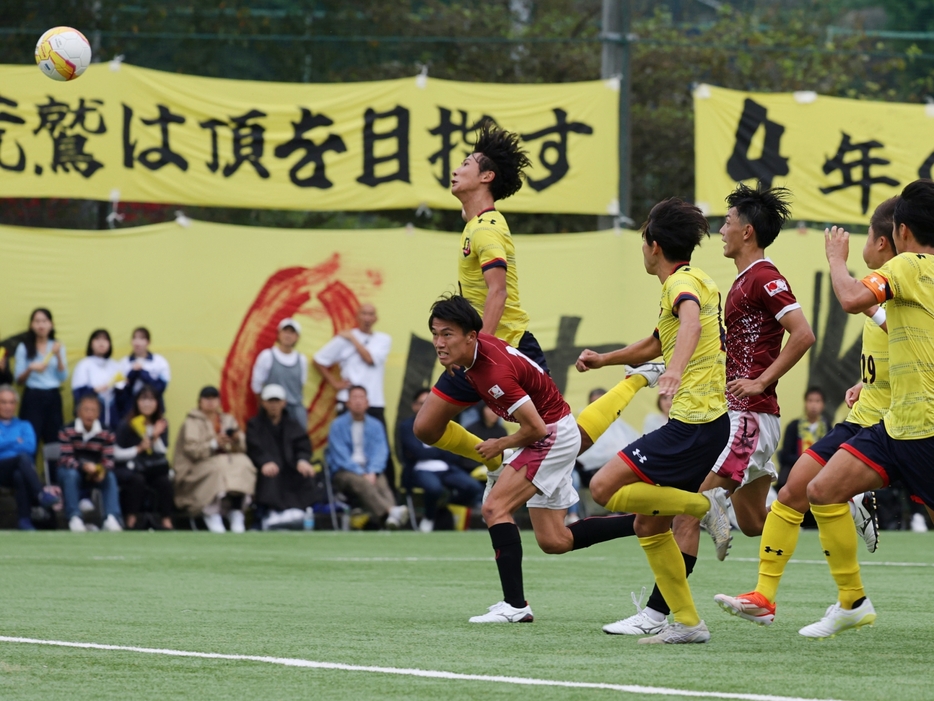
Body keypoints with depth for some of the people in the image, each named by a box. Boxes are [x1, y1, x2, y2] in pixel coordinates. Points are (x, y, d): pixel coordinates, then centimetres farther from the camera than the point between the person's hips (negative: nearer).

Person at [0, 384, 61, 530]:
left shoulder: (24, 426, 24)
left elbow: (30, 447, 3)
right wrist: (15, 442, 1)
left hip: (22, 469, 2)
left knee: (19, 475, -39)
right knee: (23, 457, -36)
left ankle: (24, 519, -49)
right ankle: (41, 494, -55)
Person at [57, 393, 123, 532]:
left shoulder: (106, 434, -6)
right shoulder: (67, 432, -14)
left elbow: (109, 460, -9)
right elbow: (67, 458, -20)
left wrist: (103, 470, -33)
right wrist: (83, 466, -39)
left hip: (95, 473, 2)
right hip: (72, 469, -2)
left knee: (110, 477, -26)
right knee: (71, 474, -35)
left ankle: (112, 517, -36)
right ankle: (74, 518, -37)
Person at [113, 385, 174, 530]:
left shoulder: (162, 424, 5)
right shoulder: (126, 425, -6)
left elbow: (162, 452, 0)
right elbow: (117, 454, -7)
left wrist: (156, 437, -17)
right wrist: (138, 449, -18)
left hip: (152, 469, 3)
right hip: (128, 468, -3)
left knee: (165, 481, -29)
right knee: (137, 479, -36)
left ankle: (166, 520, -23)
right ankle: (131, 519, -27)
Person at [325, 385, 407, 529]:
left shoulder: (375, 426, 14)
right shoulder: (338, 425, 4)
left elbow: (380, 452, 3)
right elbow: (341, 456, -4)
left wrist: (372, 473, -16)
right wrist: (361, 473, -17)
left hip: (370, 470, 3)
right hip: (344, 472, -3)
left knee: (382, 484, -32)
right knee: (362, 483, -36)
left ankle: (392, 519, -63)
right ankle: (390, 511, -63)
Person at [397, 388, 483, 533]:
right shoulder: (407, 426, 5)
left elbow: (455, 455, 5)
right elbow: (419, 452, -10)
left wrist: (430, 452, -5)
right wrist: (442, 451, 0)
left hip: (447, 469, 4)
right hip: (421, 470, -4)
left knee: (475, 487, -24)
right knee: (434, 487, -40)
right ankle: (429, 518, -8)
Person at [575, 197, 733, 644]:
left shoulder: (683, 282, -10)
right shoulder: (697, 282, 21)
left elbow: (691, 323, -36)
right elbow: (655, 345, 39)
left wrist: (675, 370, -52)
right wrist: (603, 360, 38)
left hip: (694, 423, -10)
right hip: (702, 422, 10)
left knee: (604, 487, -14)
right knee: (648, 525, 11)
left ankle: (705, 505, -13)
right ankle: (687, 622, 10)